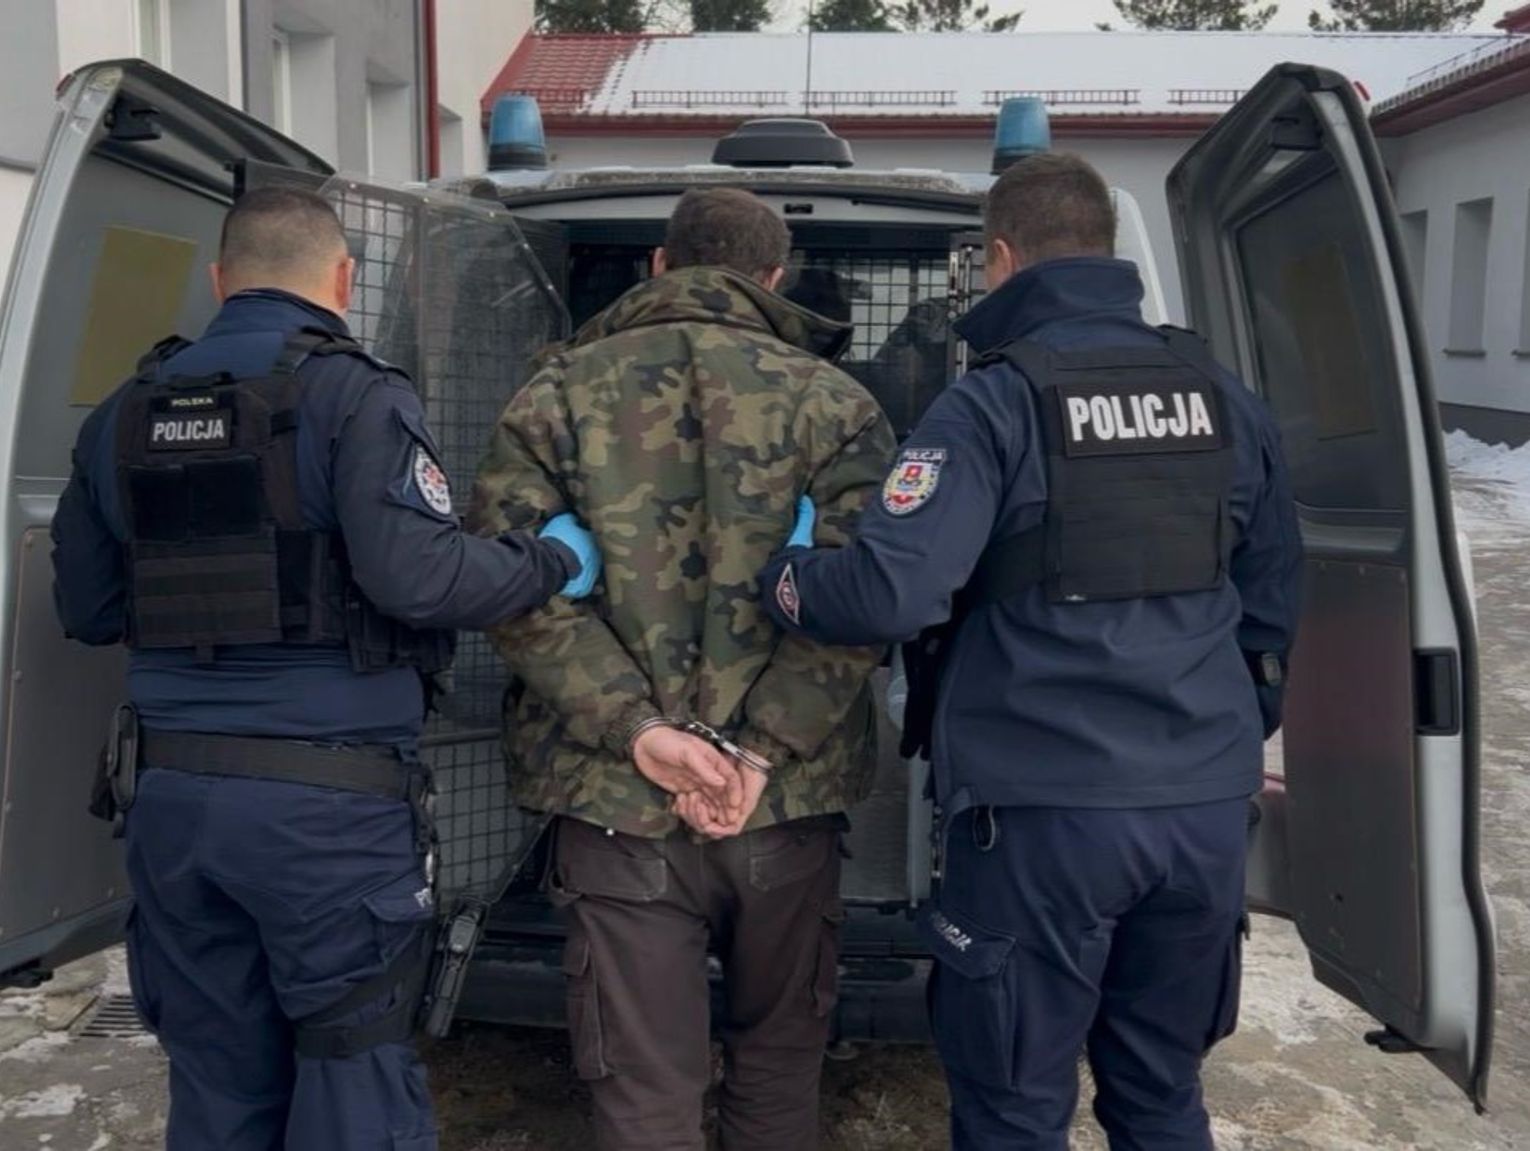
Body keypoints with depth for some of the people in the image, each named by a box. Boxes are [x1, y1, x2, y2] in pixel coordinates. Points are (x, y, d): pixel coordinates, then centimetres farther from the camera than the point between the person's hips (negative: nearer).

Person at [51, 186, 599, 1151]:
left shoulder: (126, 414, 10)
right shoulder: (354, 396, -9)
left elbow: (87, 609, 14)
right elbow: (418, 575, -20)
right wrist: (556, 561, -5)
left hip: (169, 790, 6)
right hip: (327, 796, -5)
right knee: (353, 1074, 8)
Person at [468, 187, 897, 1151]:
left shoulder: (556, 394, 5)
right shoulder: (833, 400, 2)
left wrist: (639, 728, -13)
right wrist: (765, 748, -14)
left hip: (617, 797, 0)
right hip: (787, 796, 1)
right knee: (780, 1061, 23)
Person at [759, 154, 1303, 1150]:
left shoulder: (995, 403, -11)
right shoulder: (1223, 397, 8)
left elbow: (889, 592, -21)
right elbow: (1271, 602, 15)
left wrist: (777, 578, -1)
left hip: (1046, 806, -6)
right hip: (1207, 802, 6)